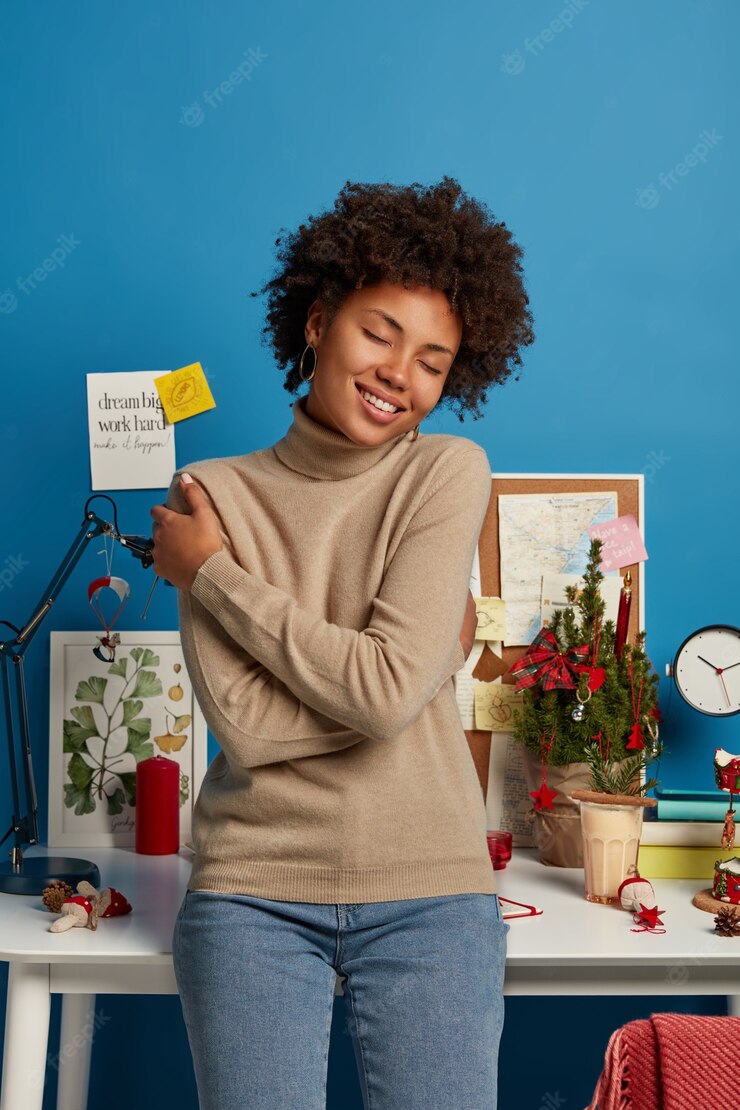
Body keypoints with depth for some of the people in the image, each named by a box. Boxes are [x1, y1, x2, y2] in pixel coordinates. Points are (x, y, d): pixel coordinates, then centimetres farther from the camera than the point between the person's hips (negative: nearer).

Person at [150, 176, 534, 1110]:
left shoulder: (450, 472, -2)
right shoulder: (213, 493, 1)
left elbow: (389, 689, -16)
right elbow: (243, 723, -10)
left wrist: (212, 573, -8)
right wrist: (434, 654, -9)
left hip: (428, 889, 0)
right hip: (254, 888, 1)